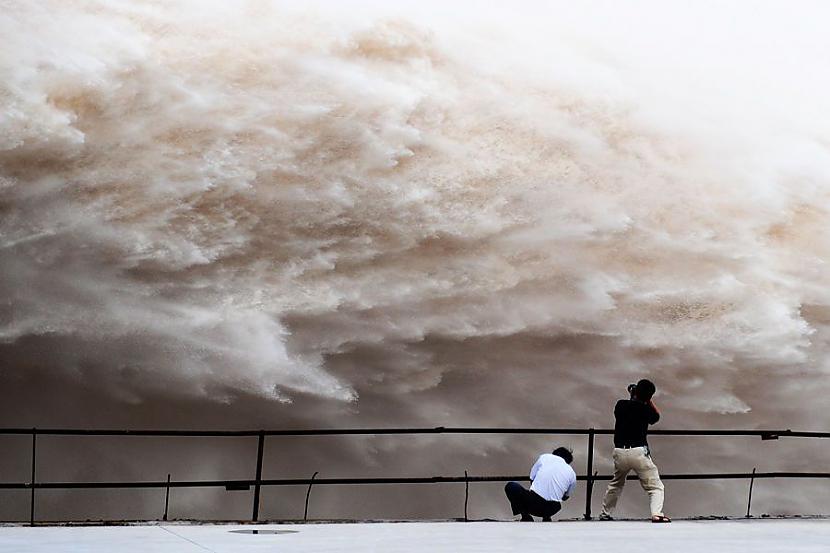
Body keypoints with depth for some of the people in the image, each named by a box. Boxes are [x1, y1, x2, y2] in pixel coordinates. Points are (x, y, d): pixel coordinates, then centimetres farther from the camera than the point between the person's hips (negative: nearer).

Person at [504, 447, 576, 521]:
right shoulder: (572, 473, 15)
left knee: (510, 486, 23)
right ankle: (546, 518, 17)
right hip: (553, 509, 4)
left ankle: (526, 518, 11)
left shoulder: (544, 457, 12)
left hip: (534, 503, -4)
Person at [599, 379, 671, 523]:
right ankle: (657, 514, -19)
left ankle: (605, 514, 30)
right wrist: (648, 401, 13)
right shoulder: (645, 409, -4)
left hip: (620, 452, 4)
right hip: (639, 452, -4)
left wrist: (633, 395, 20)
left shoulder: (620, 405, 4)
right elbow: (656, 417, 15)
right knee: (655, 486, 1)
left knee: (615, 484, 26)